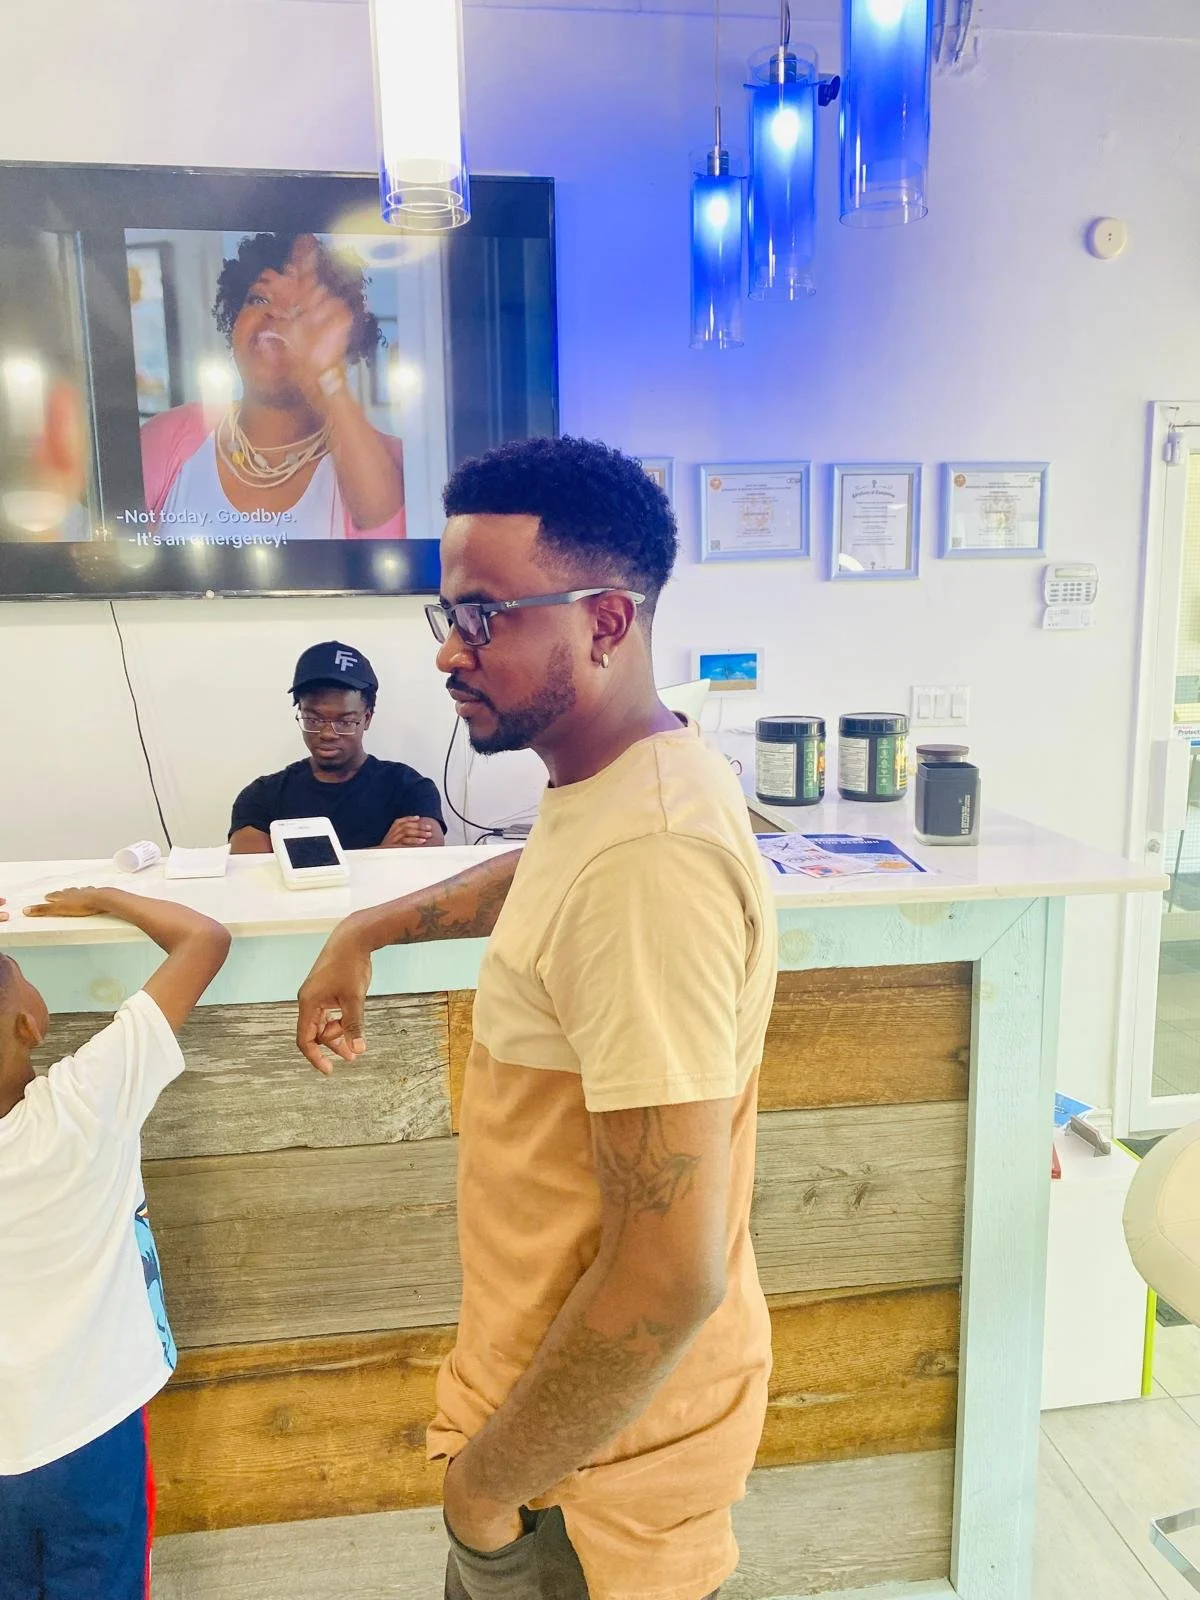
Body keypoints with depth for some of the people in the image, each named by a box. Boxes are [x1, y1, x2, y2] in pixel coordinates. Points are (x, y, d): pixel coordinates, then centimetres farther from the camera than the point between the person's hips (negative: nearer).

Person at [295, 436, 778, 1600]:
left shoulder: (649, 859, -33)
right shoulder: (608, 782, -2)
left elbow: (671, 1276, -31)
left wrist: (489, 1486, -18)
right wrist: (368, 932, 20)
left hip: (590, 1455, -8)